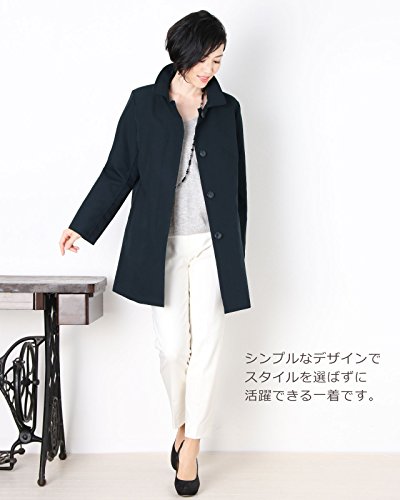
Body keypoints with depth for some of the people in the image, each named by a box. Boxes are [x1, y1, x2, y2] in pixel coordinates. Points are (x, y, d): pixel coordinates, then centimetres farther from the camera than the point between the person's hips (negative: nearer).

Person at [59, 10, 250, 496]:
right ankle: (181, 426, 28)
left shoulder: (227, 109, 6)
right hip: (162, 243, -1)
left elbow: (237, 185, 10)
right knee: (171, 345, 0)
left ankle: (191, 447, 15)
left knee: (206, 345, 0)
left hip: (212, 245, 1)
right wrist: (81, 226, 3)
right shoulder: (145, 104, 2)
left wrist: (237, 250, 10)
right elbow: (118, 172, 5)